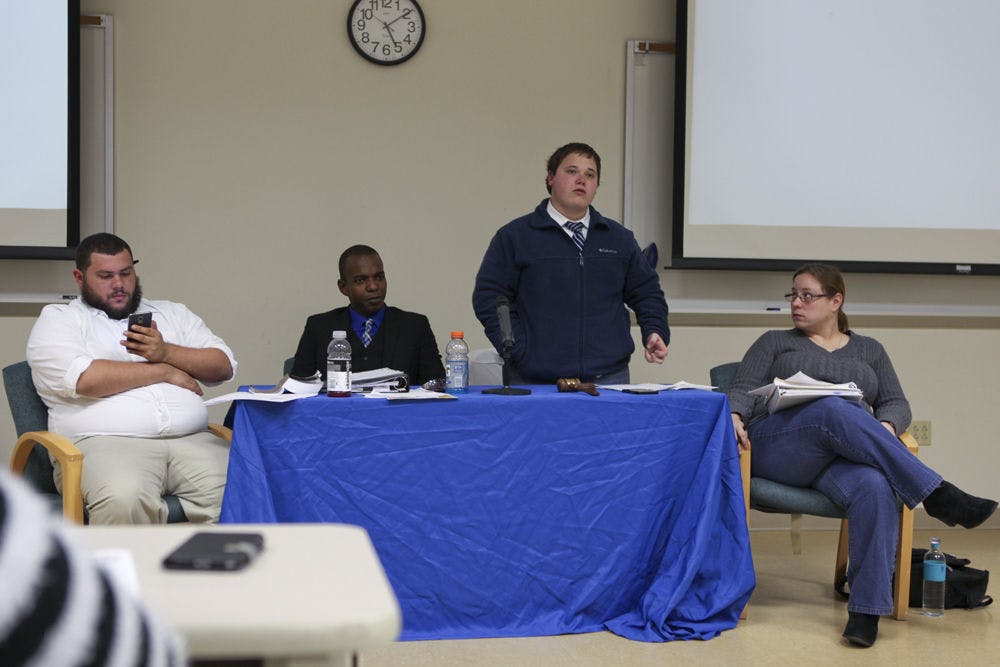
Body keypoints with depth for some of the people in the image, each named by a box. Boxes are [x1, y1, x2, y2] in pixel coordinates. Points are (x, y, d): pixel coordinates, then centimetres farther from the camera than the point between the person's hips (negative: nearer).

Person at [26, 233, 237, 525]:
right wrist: (164, 372, 1)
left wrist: (166, 352, -2)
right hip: (105, 442, -3)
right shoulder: (57, 319, 14)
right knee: (123, 501, -39)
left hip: (191, 440, 4)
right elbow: (81, 379, -7)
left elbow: (224, 366, 16)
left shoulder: (171, 313, 27)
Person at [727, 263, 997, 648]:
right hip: (778, 447, -1)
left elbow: (896, 403, 17)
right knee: (835, 410, -36)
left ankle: (867, 610, -36)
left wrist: (886, 427, -8)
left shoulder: (869, 350, 26)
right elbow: (743, 389, 10)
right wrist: (735, 415, -15)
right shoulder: (774, 343, 22)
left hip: (845, 456, 2)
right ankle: (936, 494, -37)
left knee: (875, 487, -36)